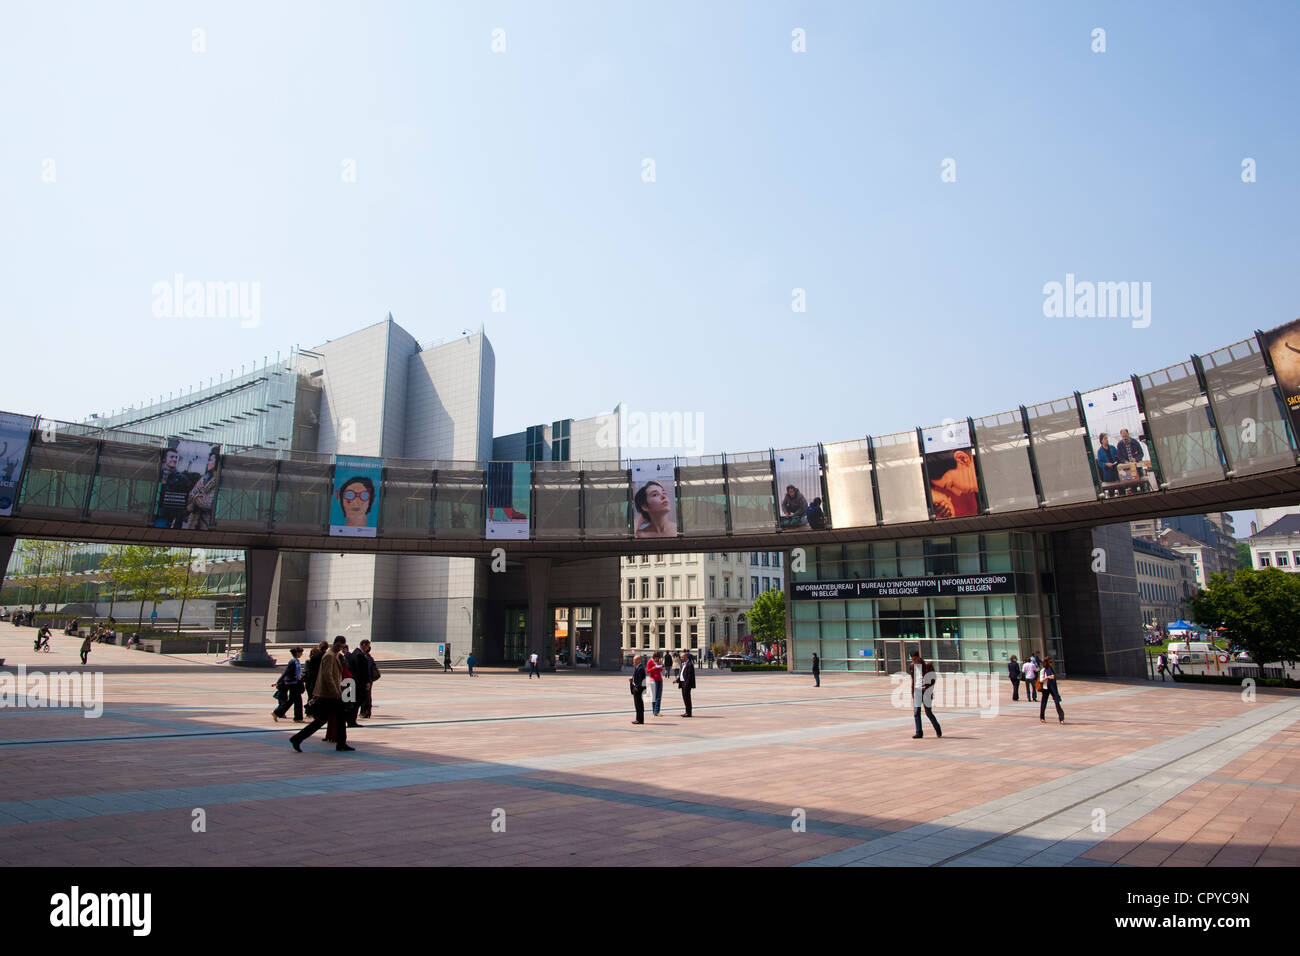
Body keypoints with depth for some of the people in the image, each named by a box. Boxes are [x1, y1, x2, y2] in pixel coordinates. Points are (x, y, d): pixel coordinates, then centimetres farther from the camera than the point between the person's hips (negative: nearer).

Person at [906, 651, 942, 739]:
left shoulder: (927, 665, -7)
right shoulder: (912, 666, 8)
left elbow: (933, 679, -2)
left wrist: (931, 691, -5)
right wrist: (912, 693, 15)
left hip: (926, 690, -4)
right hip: (917, 690, 4)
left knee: (928, 712, 1)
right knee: (916, 712, -4)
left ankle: (937, 728, 25)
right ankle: (919, 733, -1)